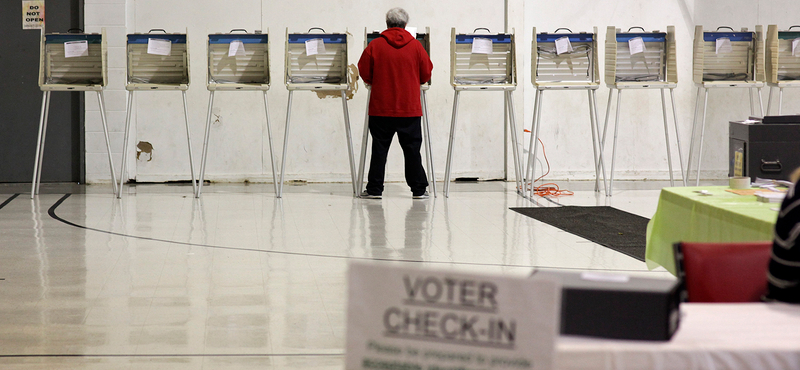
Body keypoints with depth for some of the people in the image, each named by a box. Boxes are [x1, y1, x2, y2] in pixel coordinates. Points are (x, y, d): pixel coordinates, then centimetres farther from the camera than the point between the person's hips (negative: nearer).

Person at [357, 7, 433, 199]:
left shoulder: (375, 45, -4)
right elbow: (426, 74, 4)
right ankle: (418, 189, 8)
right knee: (412, 148, 6)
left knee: (379, 148, 5)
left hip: (381, 107, 0)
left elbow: (364, 73, 0)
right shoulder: (415, 46, -2)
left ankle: (374, 189, 6)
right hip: (410, 108, 0)